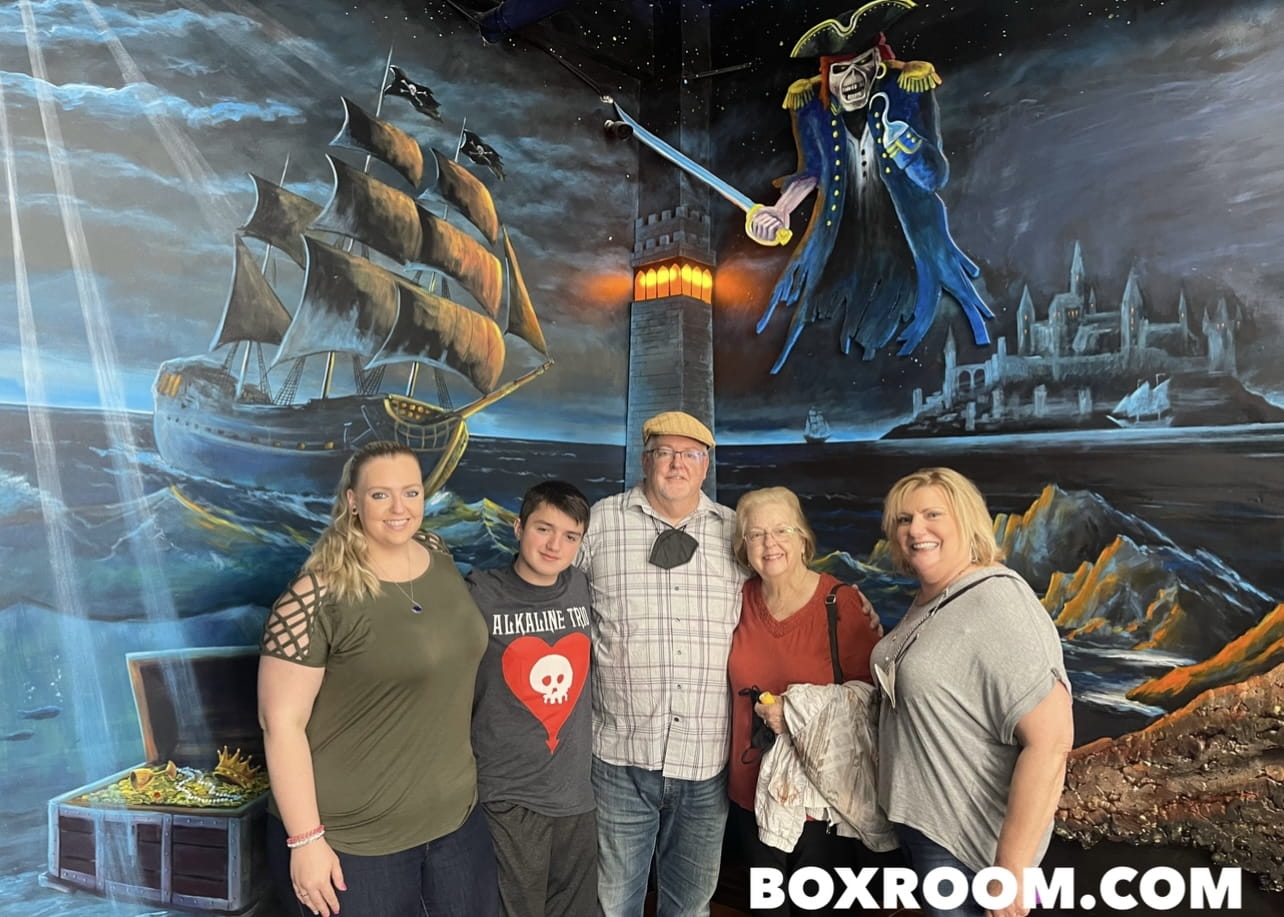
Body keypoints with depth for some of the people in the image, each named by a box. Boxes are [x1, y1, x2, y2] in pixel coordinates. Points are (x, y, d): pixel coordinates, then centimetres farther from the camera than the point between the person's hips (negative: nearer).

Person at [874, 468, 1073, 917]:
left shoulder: (998, 606, -24)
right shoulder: (927, 599, 4)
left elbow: (1051, 741, -29)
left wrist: (1011, 869, -26)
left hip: (968, 842, -8)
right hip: (917, 820, 9)